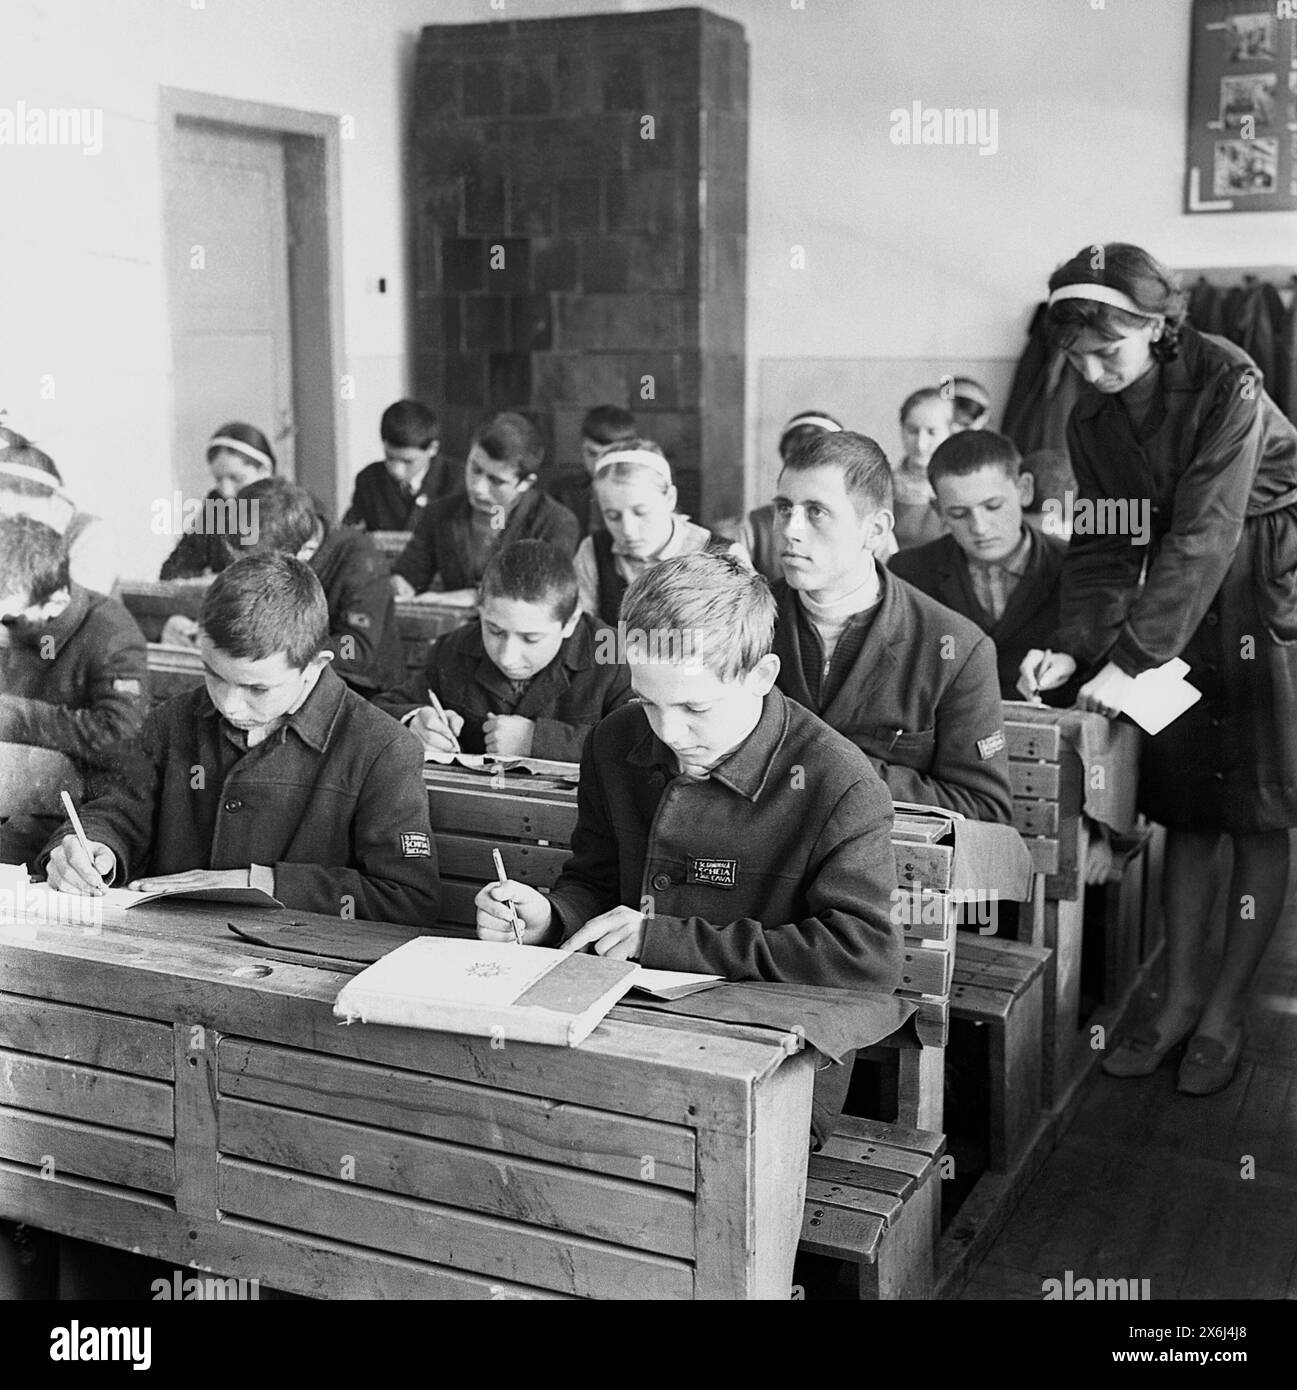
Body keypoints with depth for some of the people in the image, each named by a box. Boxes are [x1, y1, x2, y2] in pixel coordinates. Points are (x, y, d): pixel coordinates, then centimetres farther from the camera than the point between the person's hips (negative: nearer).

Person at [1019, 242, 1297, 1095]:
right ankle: (1182, 995, 19)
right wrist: (1073, 647, -18)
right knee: (1184, 812, 8)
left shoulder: (1228, 387, -21)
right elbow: (1105, 548, -2)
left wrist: (1130, 662, -30)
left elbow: (1203, 538, -27)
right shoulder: (1093, 422, -1)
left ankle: (1226, 1012, 11)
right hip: (1178, 614, 6)